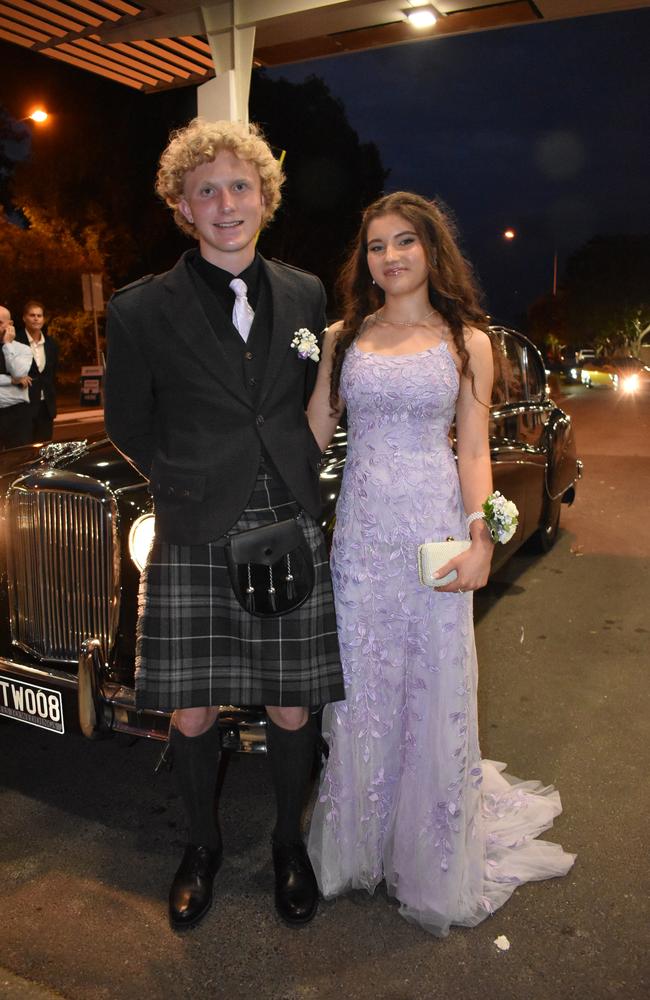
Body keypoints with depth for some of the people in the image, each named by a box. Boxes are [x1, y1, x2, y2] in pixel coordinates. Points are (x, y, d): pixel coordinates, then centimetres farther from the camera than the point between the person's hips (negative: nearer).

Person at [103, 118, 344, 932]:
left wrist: (296, 480, 9)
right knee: (191, 717, 9)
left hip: (292, 534, 2)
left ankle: (289, 844, 37)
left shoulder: (306, 295, 5)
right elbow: (126, 422, 6)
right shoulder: (141, 310, -4)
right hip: (193, 544, -1)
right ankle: (203, 846, 37)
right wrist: (185, 484, 2)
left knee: (292, 711, 11)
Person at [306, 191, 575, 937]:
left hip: (434, 527, -1)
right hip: (360, 530, 2)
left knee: (434, 687, 6)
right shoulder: (342, 337, 8)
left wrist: (480, 537, -10)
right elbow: (312, 434, 7)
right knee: (361, 686, 11)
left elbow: (474, 451, 0)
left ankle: (431, 857, 29)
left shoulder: (467, 342, 3)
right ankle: (358, 844, 33)